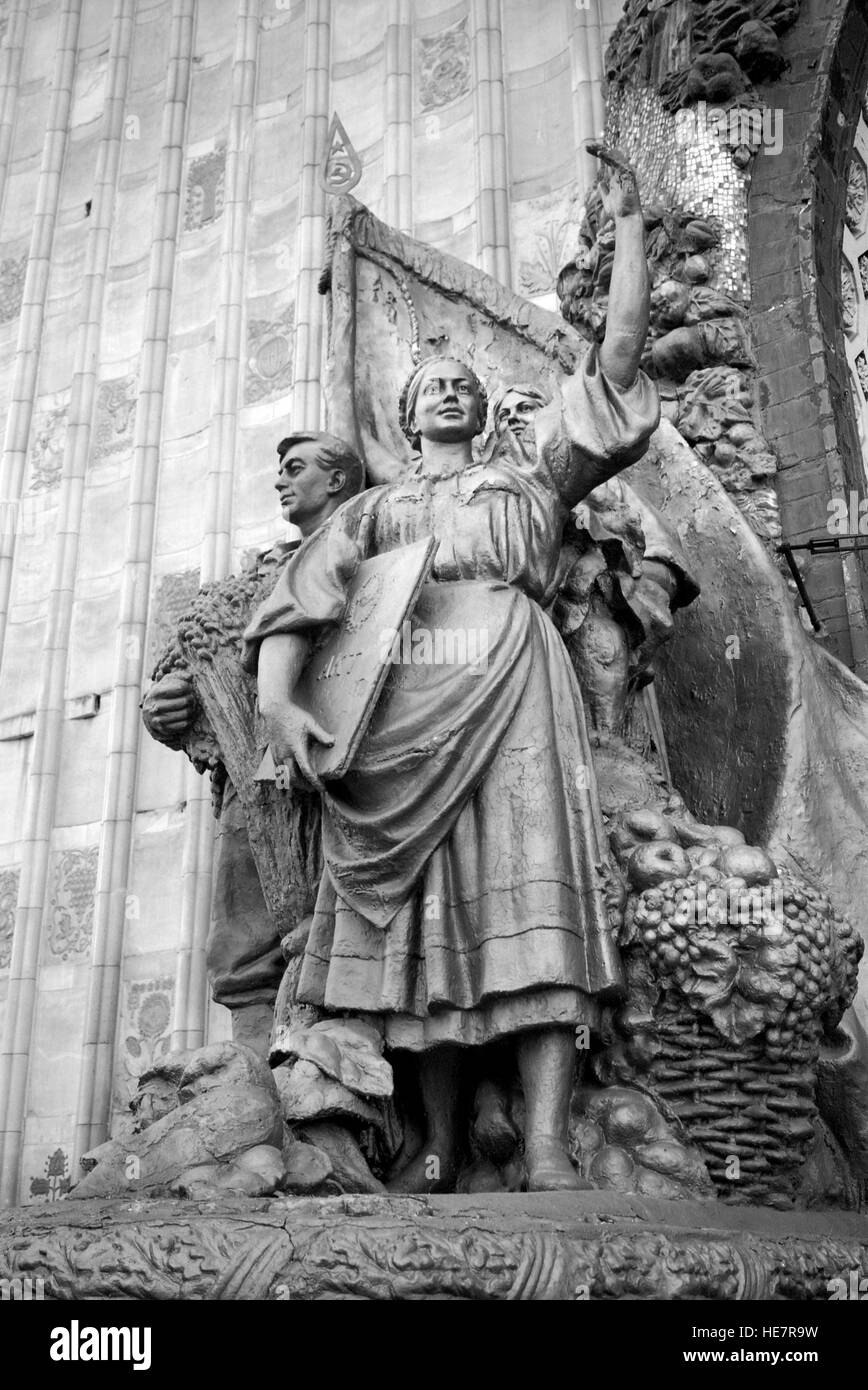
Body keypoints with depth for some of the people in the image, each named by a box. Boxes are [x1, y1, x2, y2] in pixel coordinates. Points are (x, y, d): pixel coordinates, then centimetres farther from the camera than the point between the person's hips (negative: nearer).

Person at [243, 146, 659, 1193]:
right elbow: (300, 595, 8)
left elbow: (620, 356, 20)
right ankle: (437, 1148, 1)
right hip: (404, 707, 1)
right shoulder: (373, 508, 25)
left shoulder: (531, 469, 27)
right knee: (420, 921, -6)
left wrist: (628, 223, 18)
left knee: (529, 900, -14)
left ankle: (547, 1153, -19)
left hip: (515, 689, -1)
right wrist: (278, 699, -11)